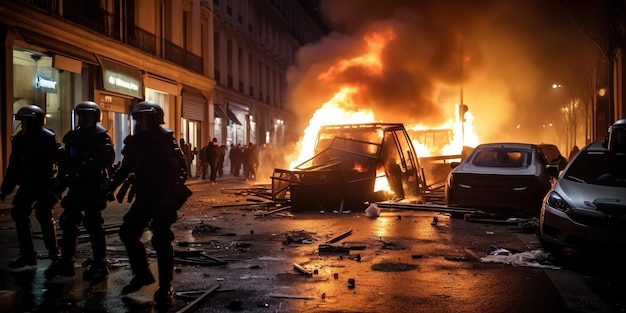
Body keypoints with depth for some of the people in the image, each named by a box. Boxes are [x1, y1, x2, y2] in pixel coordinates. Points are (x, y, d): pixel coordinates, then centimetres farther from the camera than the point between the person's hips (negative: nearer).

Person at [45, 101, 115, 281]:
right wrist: (61, 183, 16)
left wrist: (86, 165, -28)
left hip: (93, 185, -8)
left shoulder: (100, 135, -7)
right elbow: (67, 162, 19)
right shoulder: (73, 136, 15)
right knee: (68, 221, 9)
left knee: (93, 224, -5)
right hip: (76, 185, 8)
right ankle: (65, 262, 19)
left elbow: (108, 158, -21)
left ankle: (100, 265, 4)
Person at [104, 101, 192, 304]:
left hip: (165, 197, -7)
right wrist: (109, 186, 1)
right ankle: (142, 274, 22)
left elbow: (181, 168, -16)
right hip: (145, 196, 7)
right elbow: (125, 168, 15)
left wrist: (173, 191, -29)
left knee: (161, 240, -6)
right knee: (128, 232, 6)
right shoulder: (134, 141, 8)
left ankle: (165, 286, 5)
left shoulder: (165, 138, -10)